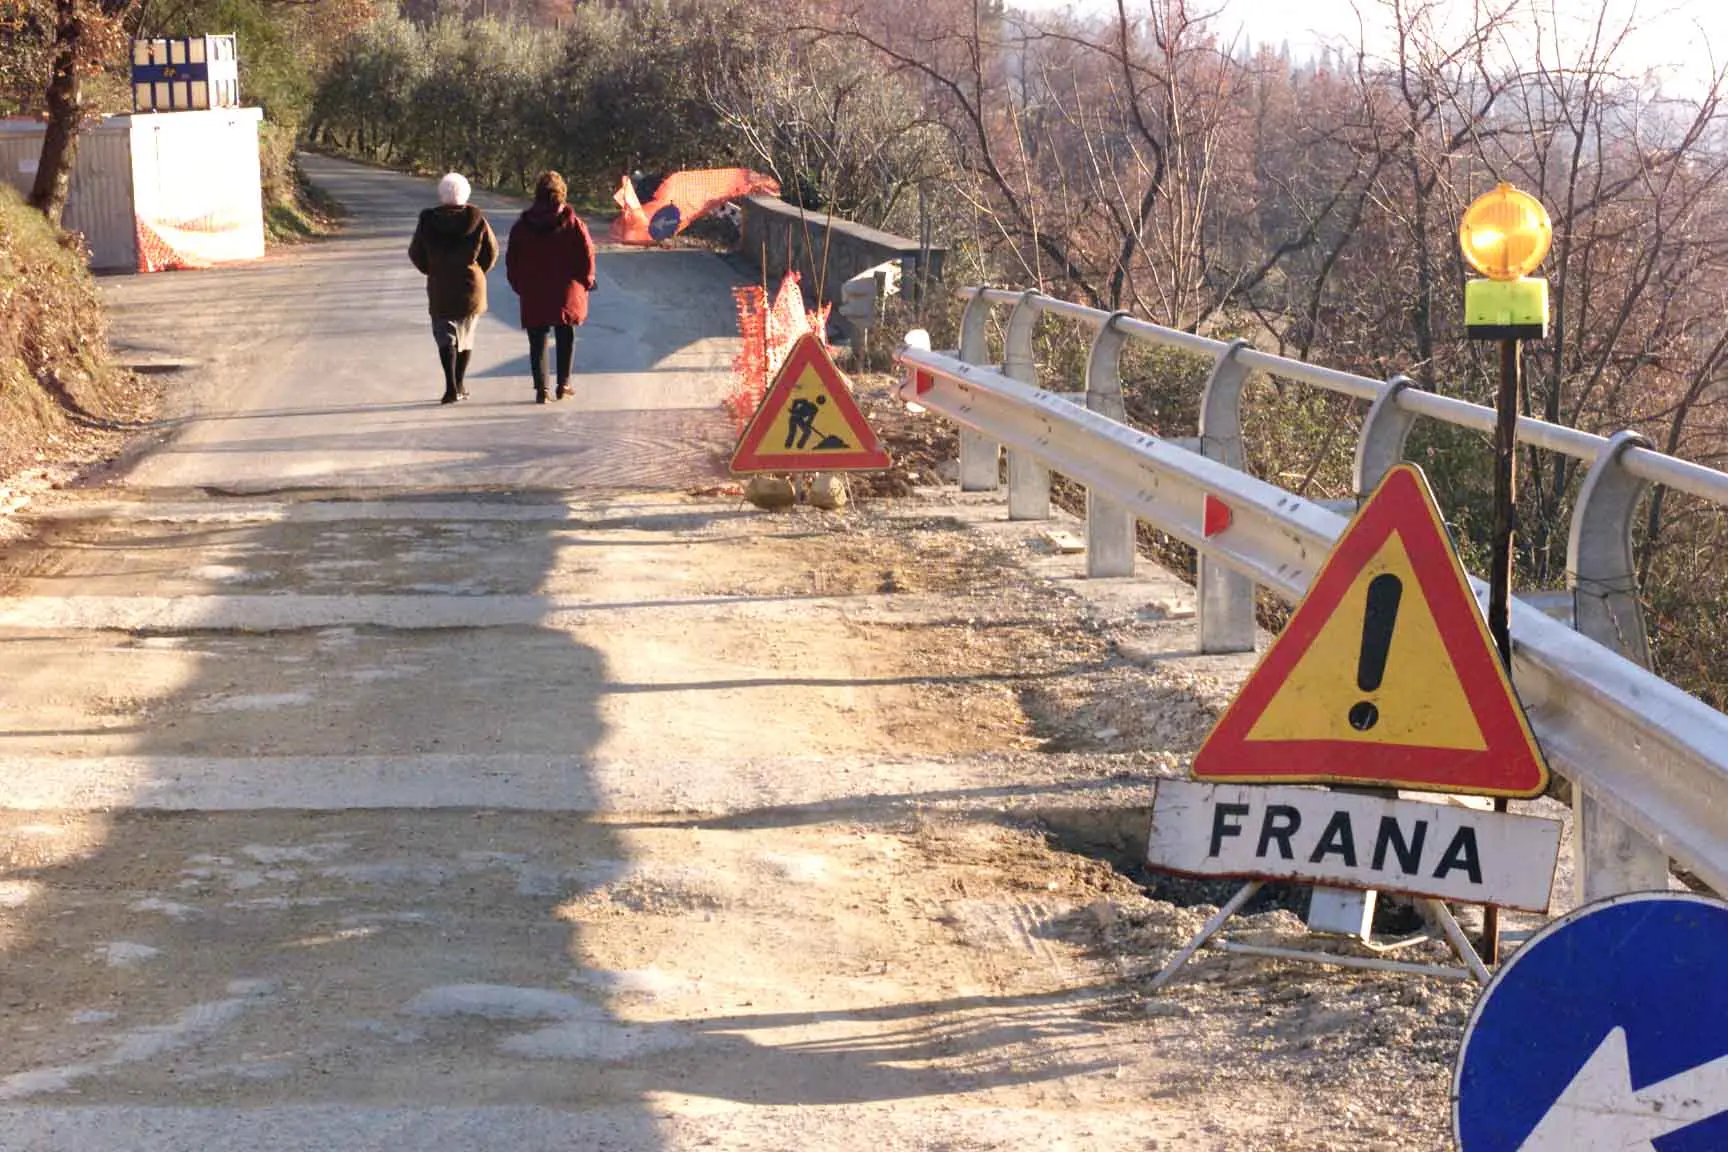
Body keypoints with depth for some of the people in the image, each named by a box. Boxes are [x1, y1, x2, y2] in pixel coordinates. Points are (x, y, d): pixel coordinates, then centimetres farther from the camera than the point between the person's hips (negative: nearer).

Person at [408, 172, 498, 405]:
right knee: (466, 334, 16)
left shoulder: (428, 221, -8)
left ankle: (451, 387, -15)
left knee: (445, 334, 2)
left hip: (440, 287, -1)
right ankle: (459, 384, 21)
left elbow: (416, 253, 1)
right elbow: (491, 251, 0)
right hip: (471, 287, 1)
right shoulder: (476, 220, -7)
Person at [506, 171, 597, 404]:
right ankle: (563, 385, 13)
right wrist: (586, 281, 7)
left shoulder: (522, 226, -1)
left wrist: (520, 286, 12)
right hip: (567, 292, 0)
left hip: (534, 296, 0)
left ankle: (541, 388, -6)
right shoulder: (573, 223, -7)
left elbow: (512, 262, 1)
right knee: (565, 339, 14)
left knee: (538, 342, 4)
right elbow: (587, 254, -7)